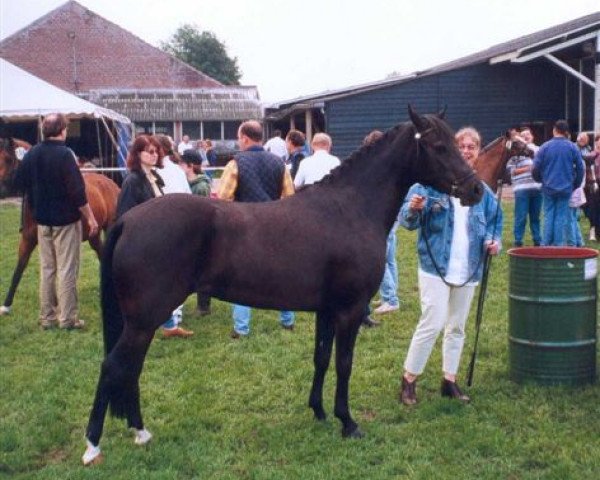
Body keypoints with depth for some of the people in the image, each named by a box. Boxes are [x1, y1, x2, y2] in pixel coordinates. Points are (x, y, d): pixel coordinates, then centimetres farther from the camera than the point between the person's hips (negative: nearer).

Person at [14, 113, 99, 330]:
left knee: (46, 269, 13)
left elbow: (19, 182, 11)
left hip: (43, 220, 6)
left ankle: (47, 317, 18)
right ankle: (68, 318, 4)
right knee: (67, 270, 0)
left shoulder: (32, 154, 2)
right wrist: (90, 218, -13)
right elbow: (77, 191, -20)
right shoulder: (65, 154, -17)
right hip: (66, 220, -6)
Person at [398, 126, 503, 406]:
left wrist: (493, 241, -4)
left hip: (468, 270, 5)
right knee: (432, 324, -11)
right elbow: (407, 220, -8)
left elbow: (494, 223, 16)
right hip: (436, 266, -5)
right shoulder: (431, 182, -7)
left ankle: (450, 381, 25)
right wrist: (413, 210, -31)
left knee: (457, 327, 13)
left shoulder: (483, 191, 5)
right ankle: (409, 380, 4)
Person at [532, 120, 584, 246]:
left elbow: (535, 168, -4)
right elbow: (580, 168, 0)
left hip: (548, 188, 0)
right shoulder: (572, 148, -2)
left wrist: (541, 180, 15)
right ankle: (559, 244, 4)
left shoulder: (544, 147, -3)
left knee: (548, 215, 8)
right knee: (561, 217, 4)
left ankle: (546, 244, 8)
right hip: (565, 188, 0)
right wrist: (575, 184, 13)